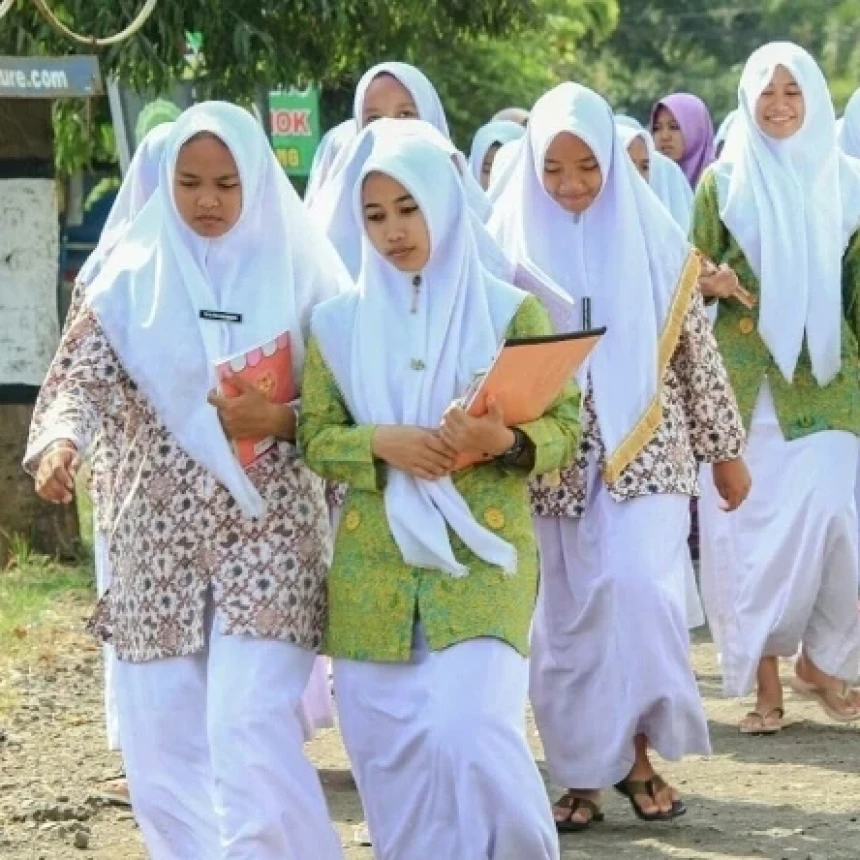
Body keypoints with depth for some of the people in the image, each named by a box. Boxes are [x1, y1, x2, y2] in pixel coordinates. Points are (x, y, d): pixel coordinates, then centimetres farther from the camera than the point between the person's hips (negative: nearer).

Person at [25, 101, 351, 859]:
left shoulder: (301, 275, 0)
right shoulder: (135, 275, 3)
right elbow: (80, 376, -4)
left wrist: (280, 420, -18)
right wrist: (60, 441, -24)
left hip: (268, 530, -3)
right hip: (159, 533, 3)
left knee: (251, 727, -13)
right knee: (165, 732, 7)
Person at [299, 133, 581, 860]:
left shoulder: (510, 311, 1)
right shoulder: (340, 324, 7)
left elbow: (564, 428, 0)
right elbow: (315, 436, 7)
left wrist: (503, 441, -22)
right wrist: (381, 441, -14)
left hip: (483, 554, -3)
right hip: (376, 566, 3)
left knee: (471, 730, -18)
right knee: (388, 744, 5)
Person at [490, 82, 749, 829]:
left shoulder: (651, 237, 1)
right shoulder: (513, 243, 1)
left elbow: (696, 351, 6)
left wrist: (726, 450, 9)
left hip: (646, 452, -1)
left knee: (639, 590, -15)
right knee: (568, 616, 2)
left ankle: (638, 754, 0)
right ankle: (583, 773, 10)